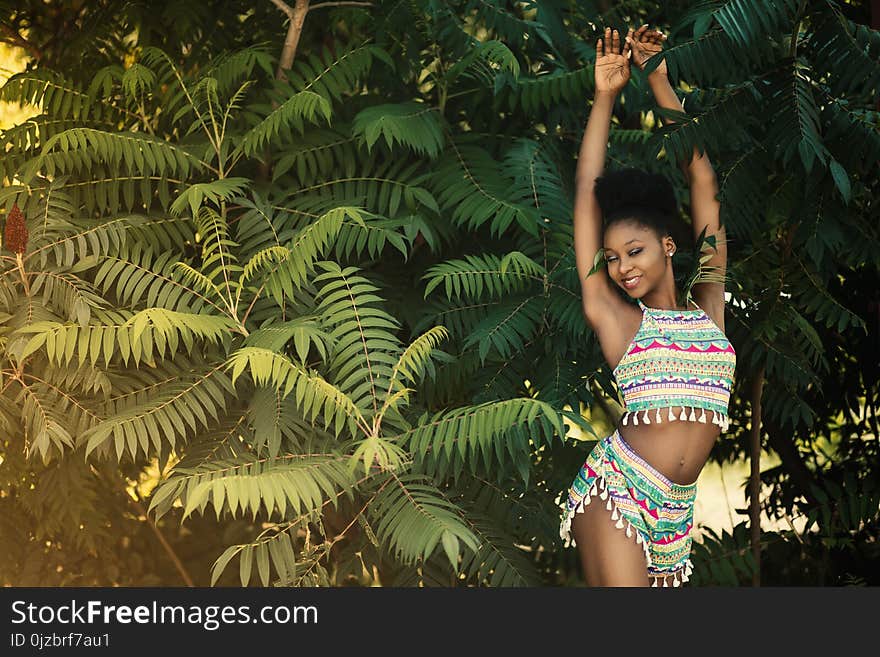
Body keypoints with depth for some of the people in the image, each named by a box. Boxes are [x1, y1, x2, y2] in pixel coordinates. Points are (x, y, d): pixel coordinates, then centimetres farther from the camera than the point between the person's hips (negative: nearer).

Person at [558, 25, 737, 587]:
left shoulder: (709, 304, 12)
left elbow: (701, 179, 13)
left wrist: (659, 79, 16)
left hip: (675, 504, 3)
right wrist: (606, 96, 15)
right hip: (616, 488, -3)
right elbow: (588, 193, 9)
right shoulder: (614, 318, 6)